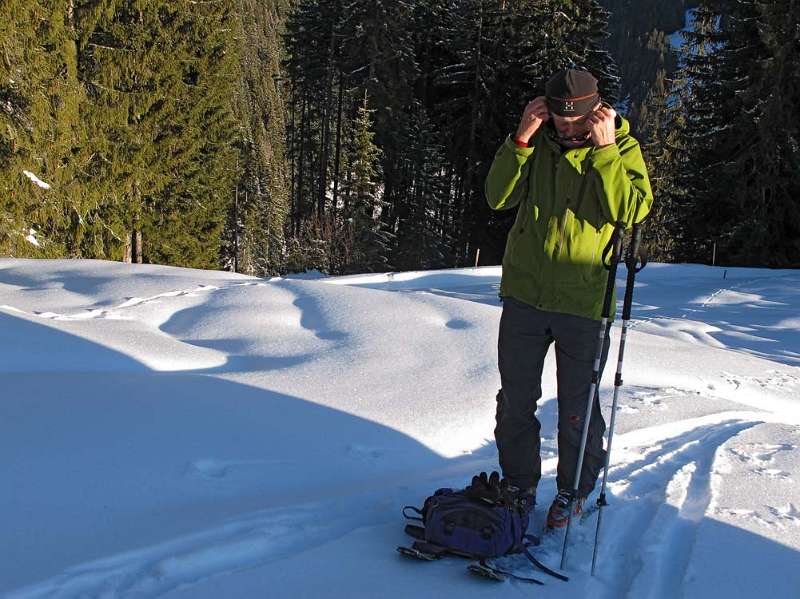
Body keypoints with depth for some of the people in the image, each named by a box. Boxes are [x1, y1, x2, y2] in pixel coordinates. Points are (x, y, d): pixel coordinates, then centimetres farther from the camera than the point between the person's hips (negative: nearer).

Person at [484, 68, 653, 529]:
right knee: (515, 401, 13)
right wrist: (520, 139, -12)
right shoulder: (538, 143, 4)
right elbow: (498, 197, -4)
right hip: (524, 295, 3)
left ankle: (574, 491, 30)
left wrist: (605, 150, -20)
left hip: (583, 301, -3)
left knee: (578, 407, 8)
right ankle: (519, 484, 32)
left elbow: (631, 210, -17)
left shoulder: (621, 146, -3)